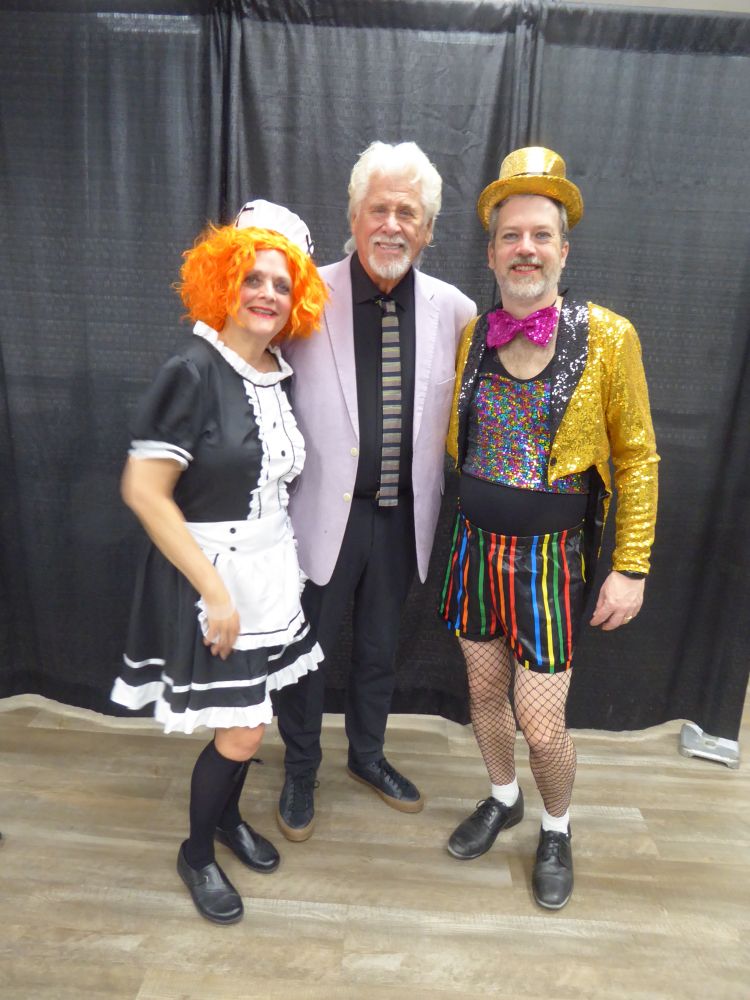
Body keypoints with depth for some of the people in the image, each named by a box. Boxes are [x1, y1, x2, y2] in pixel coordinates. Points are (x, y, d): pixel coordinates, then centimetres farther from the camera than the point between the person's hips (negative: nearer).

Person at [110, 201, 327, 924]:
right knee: (241, 732, 3)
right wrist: (215, 591, -19)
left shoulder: (279, 375, 5)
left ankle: (227, 817, 46)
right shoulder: (194, 372, -17)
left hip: (270, 568, 7)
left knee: (250, 715, 18)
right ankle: (197, 853, 32)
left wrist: (274, 559, 6)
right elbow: (143, 490, -20)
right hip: (211, 574, -7)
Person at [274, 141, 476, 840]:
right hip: (325, 512, -2)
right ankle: (300, 771, 41)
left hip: (402, 516, 3)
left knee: (379, 649, 22)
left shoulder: (454, 310, -2)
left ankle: (367, 755, 48)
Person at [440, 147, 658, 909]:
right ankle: (503, 799, 47)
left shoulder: (607, 338, -9)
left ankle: (556, 830, 35)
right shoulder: (471, 337, 1)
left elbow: (637, 459, -5)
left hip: (551, 558, -3)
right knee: (485, 691, 17)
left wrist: (631, 567, -7)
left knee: (542, 727, 1)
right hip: (476, 548, 4)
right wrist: (465, 524, 5)